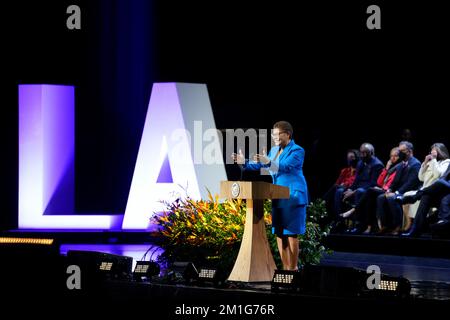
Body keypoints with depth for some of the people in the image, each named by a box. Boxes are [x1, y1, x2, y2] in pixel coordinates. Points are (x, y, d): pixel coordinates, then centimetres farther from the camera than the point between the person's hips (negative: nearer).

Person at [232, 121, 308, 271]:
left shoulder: (297, 151, -11)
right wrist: (244, 162, 3)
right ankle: (285, 267, 13)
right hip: (278, 197, 8)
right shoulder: (274, 150, 13)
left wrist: (268, 162, -39)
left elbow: (286, 166, -26)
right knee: (279, 233, 7)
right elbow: (262, 165, 16)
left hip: (293, 197, -8)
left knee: (291, 233, -7)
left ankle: (293, 268, -4)